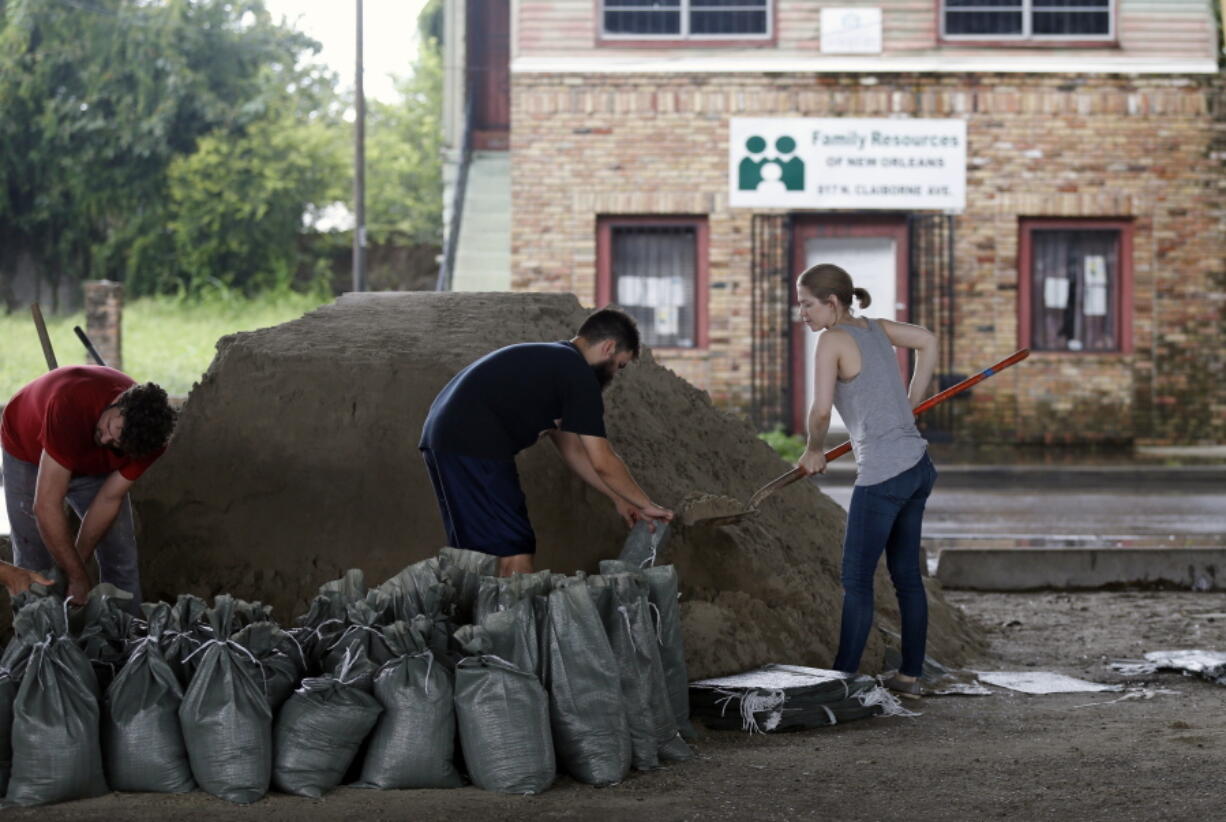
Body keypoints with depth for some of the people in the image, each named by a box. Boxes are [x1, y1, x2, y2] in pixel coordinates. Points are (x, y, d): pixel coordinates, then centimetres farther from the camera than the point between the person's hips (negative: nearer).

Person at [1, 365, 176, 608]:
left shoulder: (150, 434, -30)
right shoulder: (72, 407, -45)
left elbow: (109, 500, -19)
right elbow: (46, 506, -42)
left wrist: (74, 567, -21)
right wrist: (77, 578, -37)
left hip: (95, 465, 4)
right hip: (29, 455, -4)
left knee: (122, 557, -1)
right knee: (34, 563, -8)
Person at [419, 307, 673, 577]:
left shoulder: (552, 362, 24)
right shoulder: (578, 374, -5)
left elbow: (571, 449, 31)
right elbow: (603, 462, -4)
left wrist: (618, 499, 32)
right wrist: (646, 504, 8)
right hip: (474, 447, -10)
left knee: (474, 552, 16)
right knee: (515, 554, -6)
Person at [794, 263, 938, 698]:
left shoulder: (833, 339, -11)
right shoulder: (875, 328, 12)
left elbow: (821, 409, -19)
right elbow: (928, 341, 27)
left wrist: (813, 451, 0)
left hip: (883, 474, -8)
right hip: (917, 465, 8)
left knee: (856, 580, -3)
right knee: (906, 573, 14)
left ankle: (843, 677, -1)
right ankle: (910, 675, 20)